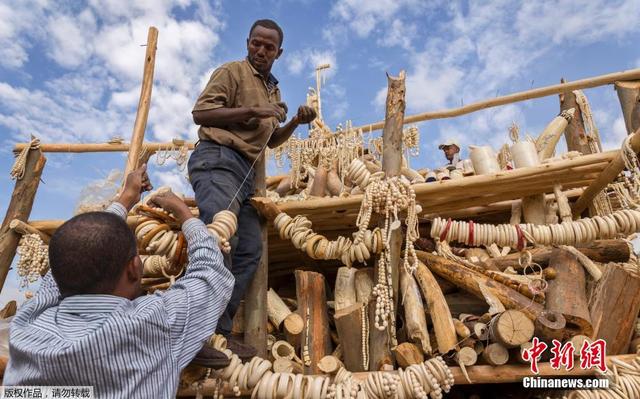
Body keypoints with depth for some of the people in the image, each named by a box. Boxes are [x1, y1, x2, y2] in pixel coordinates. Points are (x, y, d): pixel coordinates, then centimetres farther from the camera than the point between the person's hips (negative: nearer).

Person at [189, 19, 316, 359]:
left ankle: (216, 328, 6)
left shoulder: (273, 89, 29)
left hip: (246, 171, 9)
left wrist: (296, 122, 16)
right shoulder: (232, 72, 5)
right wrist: (251, 110, -11)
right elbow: (200, 112, -6)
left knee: (250, 251, 2)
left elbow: (271, 140, 33)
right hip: (217, 159, -8)